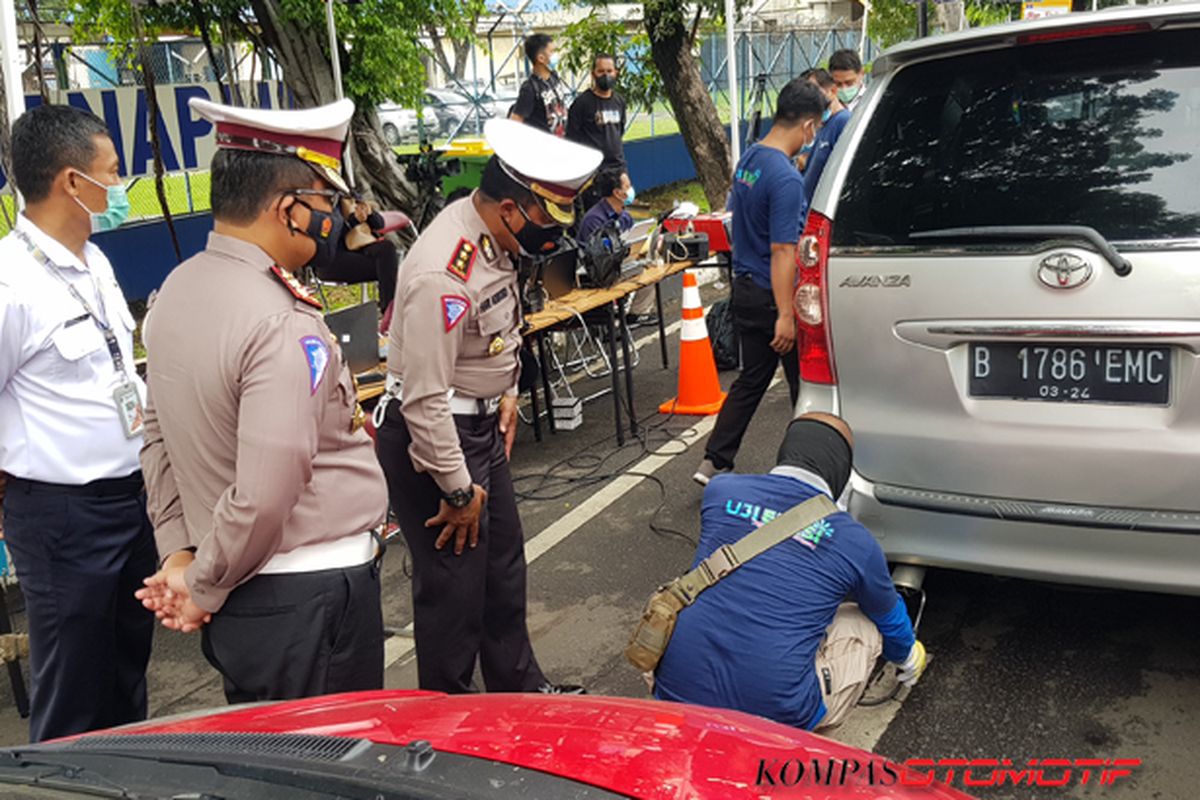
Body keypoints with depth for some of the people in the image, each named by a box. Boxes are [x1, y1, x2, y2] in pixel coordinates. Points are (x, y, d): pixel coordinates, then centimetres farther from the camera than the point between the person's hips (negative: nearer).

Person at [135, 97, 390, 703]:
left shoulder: (178, 290, 5)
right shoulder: (284, 329, -24)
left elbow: (160, 437, 11)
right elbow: (265, 498, -27)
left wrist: (179, 556, 10)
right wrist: (204, 589, -12)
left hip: (237, 605, 9)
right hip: (310, 599, -9)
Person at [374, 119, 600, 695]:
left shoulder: (492, 236, -2)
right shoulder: (444, 274, -31)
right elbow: (425, 399, -28)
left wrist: (506, 392, 13)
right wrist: (458, 491, -20)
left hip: (480, 425, 10)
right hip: (431, 437, -9)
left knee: (503, 566, 21)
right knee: (453, 586, 3)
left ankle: (517, 685, 41)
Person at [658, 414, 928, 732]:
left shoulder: (720, 491, 5)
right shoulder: (856, 542, 0)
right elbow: (889, 617, 23)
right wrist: (907, 659, 48)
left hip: (673, 695, 3)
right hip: (774, 712, -2)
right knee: (864, 625, 20)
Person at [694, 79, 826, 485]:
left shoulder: (748, 158, 6)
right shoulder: (786, 179, -22)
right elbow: (782, 251, -25)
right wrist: (785, 315, -25)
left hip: (744, 288, 9)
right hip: (773, 297, -9)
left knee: (751, 379, 17)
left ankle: (714, 463, 16)